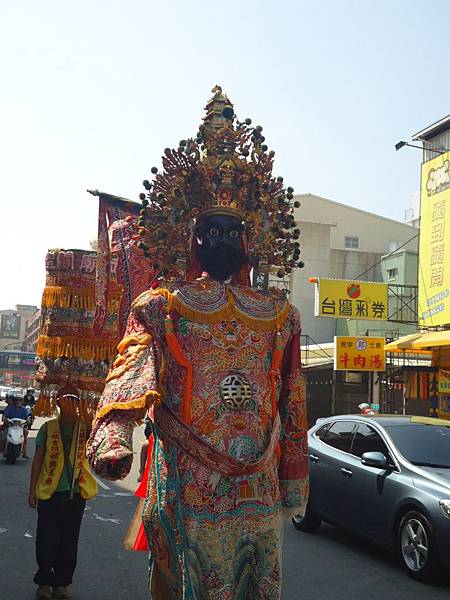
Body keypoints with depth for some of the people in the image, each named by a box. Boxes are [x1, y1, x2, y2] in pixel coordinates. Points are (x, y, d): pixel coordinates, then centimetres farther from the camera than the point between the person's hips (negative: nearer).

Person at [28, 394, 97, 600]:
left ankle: (61, 583, 23)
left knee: (69, 541, 9)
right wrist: (32, 490, 4)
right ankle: (44, 582, 21)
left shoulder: (84, 428, 3)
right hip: (49, 492, -1)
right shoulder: (48, 428, 2)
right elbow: (37, 459, 6)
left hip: (76, 492, 1)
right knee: (47, 539, 3)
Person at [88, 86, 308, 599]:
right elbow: (132, 368, -20)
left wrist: (294, 489, 12)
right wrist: (112, 430, -41)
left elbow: (293, 408, 12)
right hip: (186, 494, -3)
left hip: (260, 497, 3)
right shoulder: (158, 307, 0)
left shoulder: (280, 316, 10)